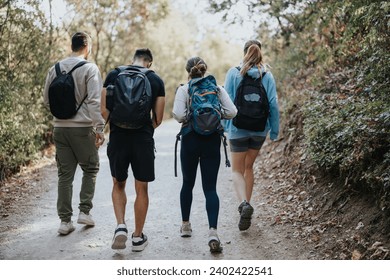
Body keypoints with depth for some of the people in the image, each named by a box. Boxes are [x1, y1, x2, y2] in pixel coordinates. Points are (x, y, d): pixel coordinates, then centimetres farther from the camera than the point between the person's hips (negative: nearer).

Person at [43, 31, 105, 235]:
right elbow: (94, 101, -16)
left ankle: (65, 220, 10)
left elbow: (46, 100, 11)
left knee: (65, 174, 8)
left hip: (60, 127, 5)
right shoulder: (90, 68, -9)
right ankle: (85, 211, 11)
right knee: (90, 169, 14)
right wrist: (99, 128, -13)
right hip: (82, 128, -4)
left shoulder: (55, 69, 7)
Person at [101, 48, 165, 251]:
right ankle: (138, 237, 19)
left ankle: (121, 226, 2)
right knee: (141, 189, 11)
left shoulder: (114, 75, 3)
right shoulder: (156, 80, 3)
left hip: (118, 138, 1)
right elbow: (158, 118, 3)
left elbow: (104, 110, -1)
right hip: (143, 140, 0)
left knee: (118, 185, 19)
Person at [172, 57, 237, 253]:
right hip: (212, 140, 1)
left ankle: (185, 225, 31)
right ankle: (213, 231, -18)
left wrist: (190, 116, 7)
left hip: (190, 139, -1)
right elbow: (231, 112, -3)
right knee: (210, 188, 0)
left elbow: (179, 115, -15)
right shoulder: (217, 88, 4)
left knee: (188, 183, 19)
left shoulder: (183, 89, -3)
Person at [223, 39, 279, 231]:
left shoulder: (233, 73, -6)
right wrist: (274, 130, 6)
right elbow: (273, 104, -2)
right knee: (248, 167, 21)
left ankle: (244, 203, -21)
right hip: (259, 129, 3)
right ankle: (246, 205, 25)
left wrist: (223, 126, 3)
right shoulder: (267, 76, -2)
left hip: (238, 129, -2)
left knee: (237, 170, 5)